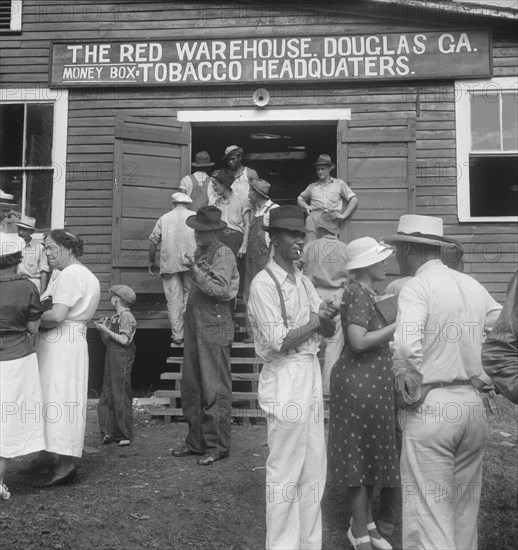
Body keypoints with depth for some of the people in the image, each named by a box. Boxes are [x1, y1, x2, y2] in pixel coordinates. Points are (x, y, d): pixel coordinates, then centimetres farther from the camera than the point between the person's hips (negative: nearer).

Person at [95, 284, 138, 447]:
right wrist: (102, 329, 2)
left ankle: (124, 436, 4)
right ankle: (109, 433, 15)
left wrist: (106, 330, -13)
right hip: (111, 357, 9)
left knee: (121, 397, -3)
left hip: (122, 358, -9)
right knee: (107, 398, 9)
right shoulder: (114, 317, 15)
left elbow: (125, 340, -18)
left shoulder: (126, 316, -10)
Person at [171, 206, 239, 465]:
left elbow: (220, 289, -20)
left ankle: (218, 446, 6)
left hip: (215, 328, -9)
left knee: (215, 389, -3)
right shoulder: (199, 252, 18)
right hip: (194, 327, 9)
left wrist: (195, 270, -20)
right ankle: (196, 441, 23)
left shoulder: (223, 254, -8)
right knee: (191, 388, 12)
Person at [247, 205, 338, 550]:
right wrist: (315, 321, -7)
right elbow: (279, 342, -17)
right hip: (285, 379, -8)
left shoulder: (303, 281, 13)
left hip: (312, 375, 8)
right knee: (285, 471, 1)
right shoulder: (264, 283, -11)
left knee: (314, 469, 15)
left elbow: (328, 333, 11)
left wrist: (327, 318, -11)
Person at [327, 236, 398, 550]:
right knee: (362, 454, 2)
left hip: (373, 381, 9)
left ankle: (367, 521, 32)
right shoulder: (357, 294, -18)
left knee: (371, 453, 18)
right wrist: (398, 325, -24)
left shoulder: (367, 293, 11)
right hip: (360, 382, -9)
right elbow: (358, 341, -28)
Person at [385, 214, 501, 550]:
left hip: (432, 408, -7)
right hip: (473, 405, 7)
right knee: (464, 509, 18)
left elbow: (406, 348, -25)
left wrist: (405, 382, -10)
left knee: (428, 511, 2)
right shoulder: (473, 286, 9)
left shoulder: (417, 287, -11)